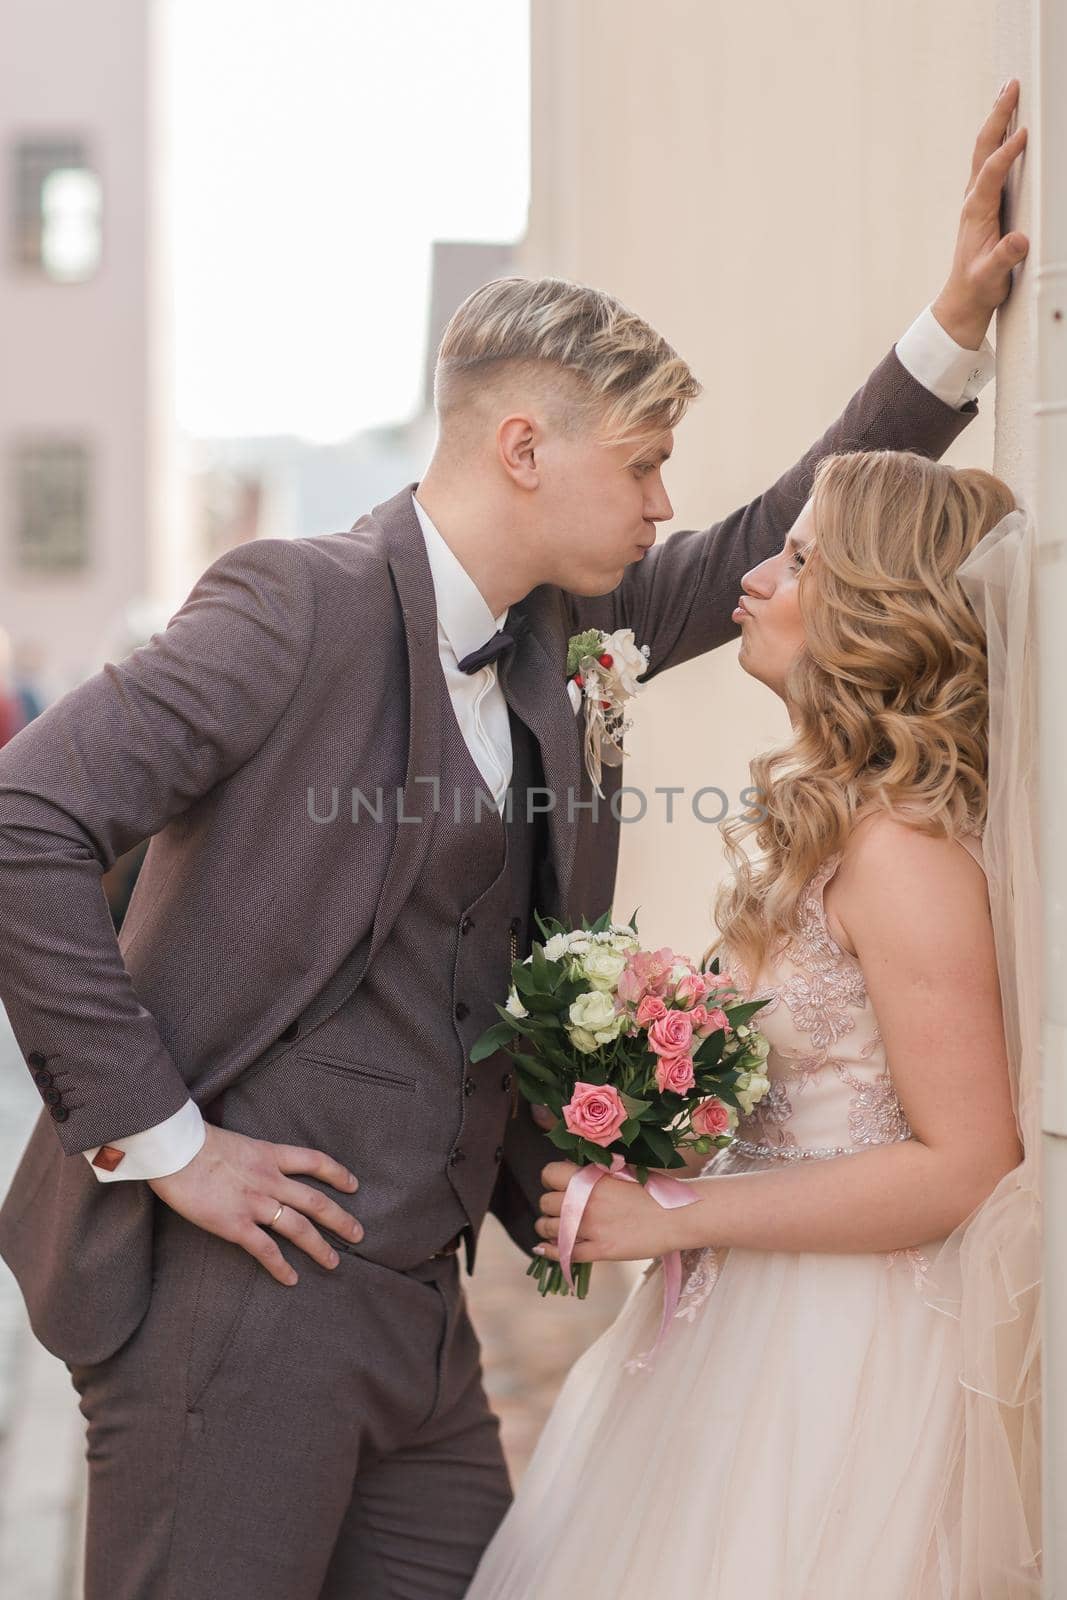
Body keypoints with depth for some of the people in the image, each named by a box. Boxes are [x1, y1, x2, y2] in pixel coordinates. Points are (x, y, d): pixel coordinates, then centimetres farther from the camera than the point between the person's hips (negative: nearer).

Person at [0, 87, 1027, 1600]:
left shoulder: (551, 625, 10)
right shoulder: (304, 602, -14)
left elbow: (767, 549, 21)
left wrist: (959, 324, 12)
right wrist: (158, 1136, -18)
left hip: (421, 1299, 8)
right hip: (242, 1288, -8)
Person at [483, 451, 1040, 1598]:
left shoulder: (900, 848, -20)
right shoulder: (830, 816, 9)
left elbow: (965, 1165, -21)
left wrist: (674, 1214, -19)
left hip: (842, 1361, -9)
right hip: (756, 1326, 9)